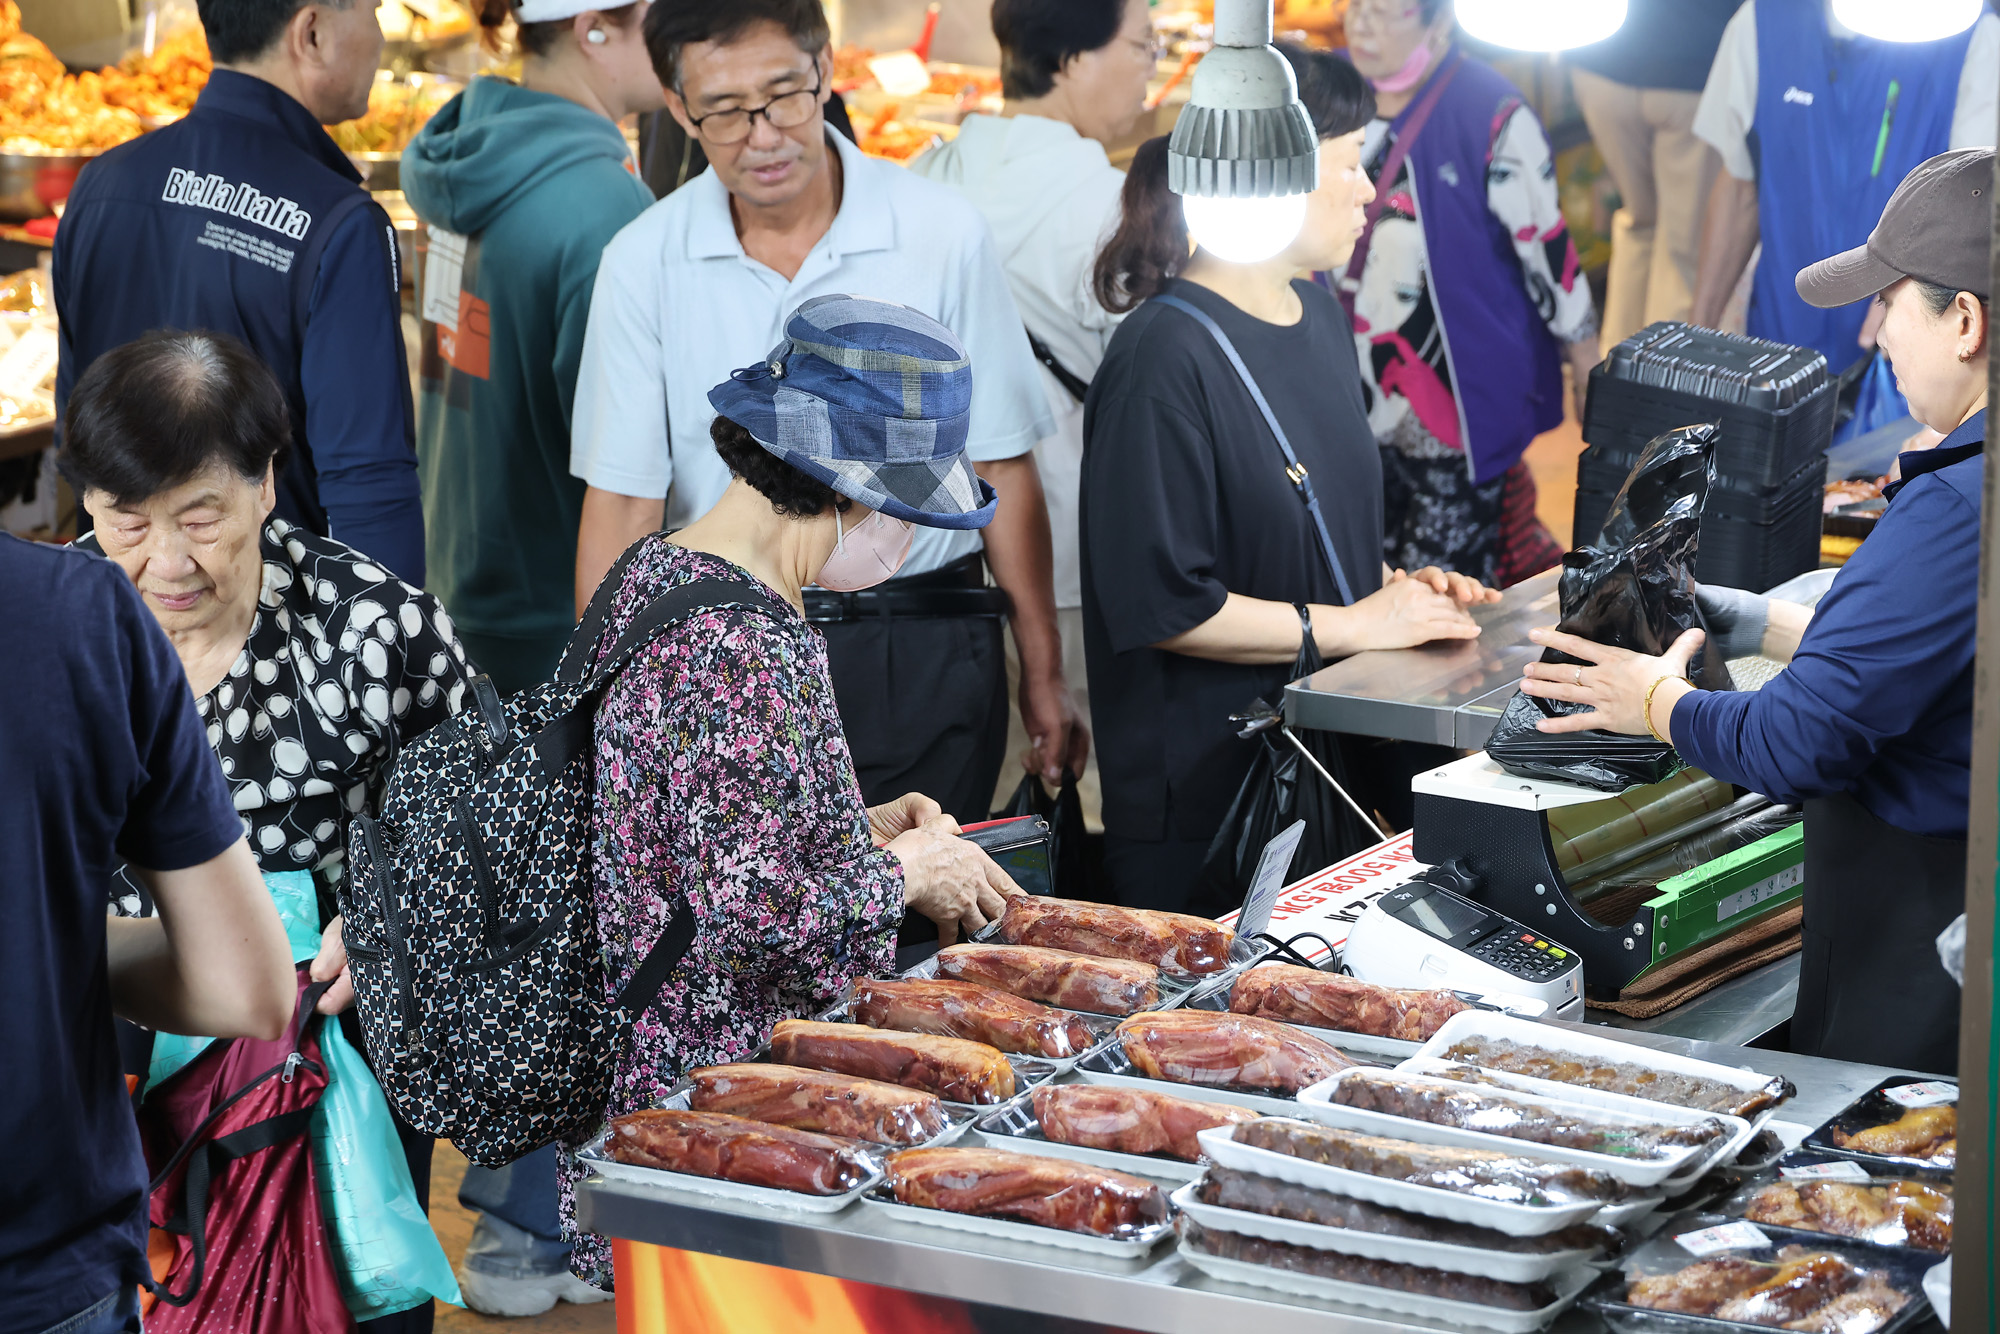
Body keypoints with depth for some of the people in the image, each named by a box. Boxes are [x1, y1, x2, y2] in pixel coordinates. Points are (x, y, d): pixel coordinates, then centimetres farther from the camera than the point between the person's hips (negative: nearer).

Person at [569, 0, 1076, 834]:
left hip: (924, 664, 0)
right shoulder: (644, 263, -2)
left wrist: (1042, 676, 4)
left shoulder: (941, 234, -4)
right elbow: (622, 500, -1)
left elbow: (1000, 469, 1)